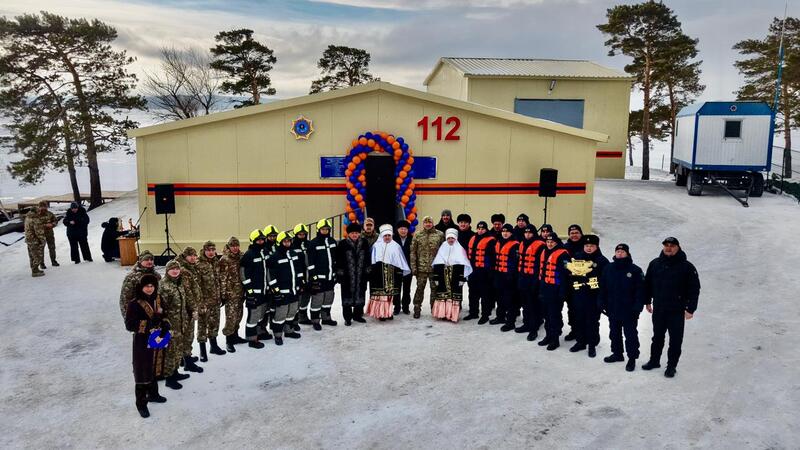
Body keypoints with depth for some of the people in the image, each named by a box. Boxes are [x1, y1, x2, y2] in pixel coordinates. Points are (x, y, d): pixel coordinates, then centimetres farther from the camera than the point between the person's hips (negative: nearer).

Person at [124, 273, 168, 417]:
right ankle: (141, 403, 13)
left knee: (154, 369, 19)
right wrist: (149, 323, -28)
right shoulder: (134, 304, -15)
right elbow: (129, 325, -18)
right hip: (142, 344, -6)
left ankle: (153, 394, 38)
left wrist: (165, 324, -8)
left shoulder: (158, 300, 3)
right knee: (142, 373, 0)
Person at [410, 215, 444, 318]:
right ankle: (417, 309, 12)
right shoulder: (417, 235, 3)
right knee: (420, 288, 2)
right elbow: (413, 252, 2)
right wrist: (413, 266, -3)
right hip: (421, 267, 0)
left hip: (435, 267, 0)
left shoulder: (439, 235, 2)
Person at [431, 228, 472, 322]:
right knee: (443, 296, 4)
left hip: (455, 278, -3)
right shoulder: (442, 248, 10)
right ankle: (443, 313, 13)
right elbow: (437, 265, 7)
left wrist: (462, 278, -10)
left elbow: (462, 266, -4)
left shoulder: (460, 249, 1)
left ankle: (453, 314, 4)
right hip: (443, 278, 3)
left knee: (454, 296, -3)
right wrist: (436, 278, 3)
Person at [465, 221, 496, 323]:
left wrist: (490, 270, -19)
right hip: (473, 270, 8)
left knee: (485, 294, -1)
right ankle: (473, 312, 29)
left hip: (484, 272, -8)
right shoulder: (473, 239, 14)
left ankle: (485, 315, 8)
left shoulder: (490, 241, -9)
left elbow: (492, 257, -15)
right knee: (473, 293, 16)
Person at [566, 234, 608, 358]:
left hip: (593, 297, -4)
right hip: (578, 295, 4)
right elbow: (569, 273, 13)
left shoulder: (602, 261, -6)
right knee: (579, 319, 13)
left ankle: (592, 345, 19)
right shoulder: (576, 257, 6)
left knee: (592, 321, 5)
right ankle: (580, 342, 29)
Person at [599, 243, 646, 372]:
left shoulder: (635, 270, -9)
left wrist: (638, 306, -15)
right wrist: (602, 302, 4)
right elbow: (602, 287, 8)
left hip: (629, 310, -5)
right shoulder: (608, 268, 3)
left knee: (630, 334, 4)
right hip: (612, 308, 5)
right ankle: (617, 353, 32)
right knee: (614, 332, 17)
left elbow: (640, 289, -10)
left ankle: (632, 358, 14)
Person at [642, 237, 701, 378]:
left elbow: (694, 288, -8)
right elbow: (647, 283, 12)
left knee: (675, 340, 5)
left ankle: (671, 366, 16)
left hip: (677, 311, -3)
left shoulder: (686, 267, -8)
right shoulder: (655, 264, 3)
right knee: (657, 337, 16)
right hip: (658, 309, 3)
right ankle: (654, 361, 30)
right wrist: (647, 301, 12)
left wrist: (690, 308, -11)